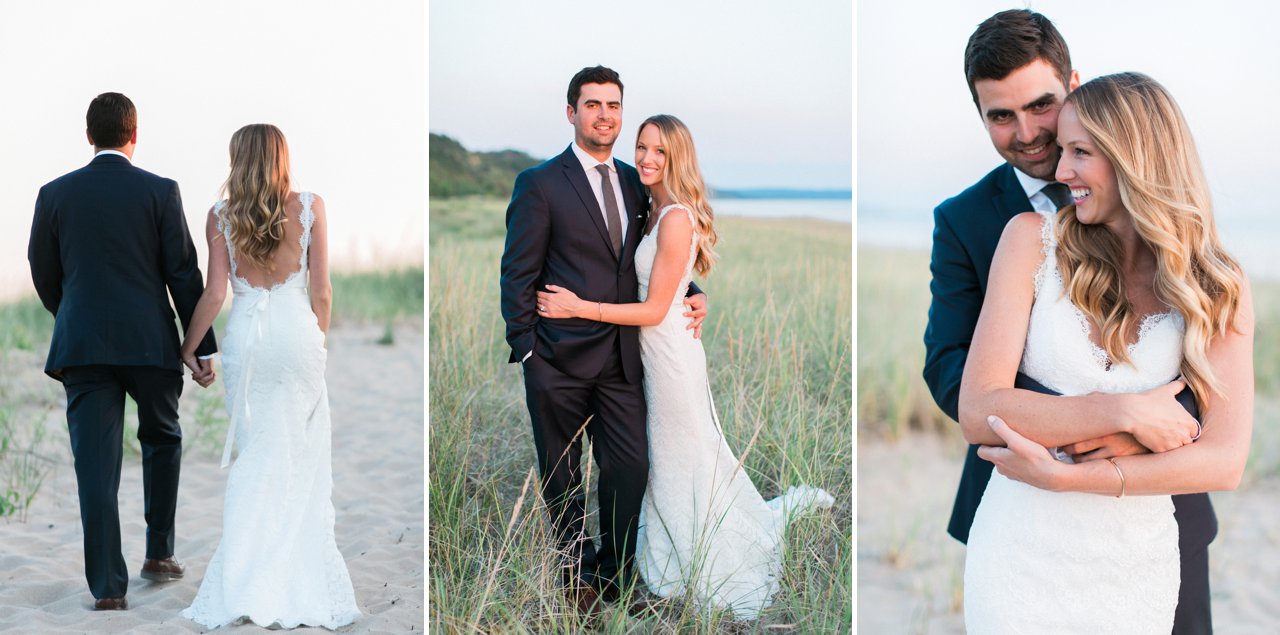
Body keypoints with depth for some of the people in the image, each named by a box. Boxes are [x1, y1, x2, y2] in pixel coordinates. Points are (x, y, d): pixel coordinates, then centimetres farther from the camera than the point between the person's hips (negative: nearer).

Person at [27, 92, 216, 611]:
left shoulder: (54, 194, 3)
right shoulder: (160, 192, -3)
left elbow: (43, 275, 11)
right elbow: (184, 275, -4)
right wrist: (203, 347, 1)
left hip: (81, 345, 1)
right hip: (150, 342, -1)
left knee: (95, 465, 1)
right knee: (161, 440, 22)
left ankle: (107, 588, 0)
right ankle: (159, 554, 25)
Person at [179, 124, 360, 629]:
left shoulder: (221, 215, 1)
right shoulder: (310, 206, 0)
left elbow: (215, 293, -1)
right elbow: (321, 291, 1)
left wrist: (187, 348, 11)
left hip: (246, 336, 1)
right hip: (297, 331, -1)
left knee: (254, 457, 7)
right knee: (302, 459, 6)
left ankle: (241, 590, 5)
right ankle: (301, 583, 8)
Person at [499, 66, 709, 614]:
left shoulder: (634, 183, 11)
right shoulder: (540, 184, -5)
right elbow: (518, 275, -6)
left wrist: (689, 294, 4)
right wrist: (526, 353, -11)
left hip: (620, 358, 4)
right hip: (560, 362, -4)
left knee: (631, 468, 3)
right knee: (562, 477, 9)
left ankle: (614, 574, 22)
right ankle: (576, 576, 26)